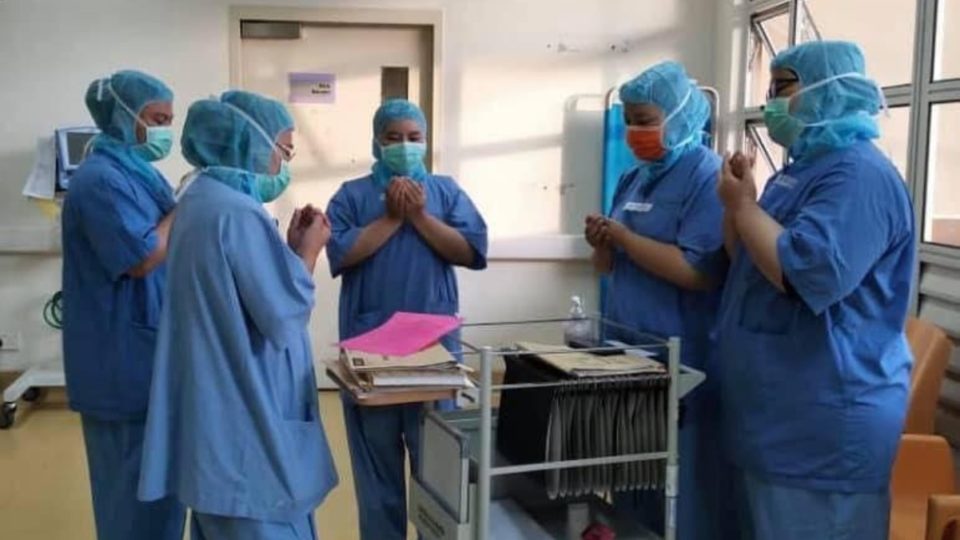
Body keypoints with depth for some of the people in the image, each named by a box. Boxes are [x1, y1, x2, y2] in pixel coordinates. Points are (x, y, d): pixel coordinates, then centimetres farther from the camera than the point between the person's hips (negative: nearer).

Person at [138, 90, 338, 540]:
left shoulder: (204, 199, 10)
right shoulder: (237, 213, -21)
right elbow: (283, 317, -20)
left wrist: (289, 246, 10)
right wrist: (308, 250, -8)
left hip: (219, 405, 10)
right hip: (248, 414, -10)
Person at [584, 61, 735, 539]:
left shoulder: (707, 176, -12)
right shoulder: (634, 179, 13)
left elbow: (700, 272, -23)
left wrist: (622, 235, -18)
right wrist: (603, 246, -4)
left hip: (678, 361, -8)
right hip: (627, 351, 8)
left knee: (677, 489, 3)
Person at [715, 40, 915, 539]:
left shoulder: (858, 174, -17)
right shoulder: (804, 168, 16)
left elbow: (809, 275, -29)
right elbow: (749, 266, 19)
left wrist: (744, 206, -16)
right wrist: (735, 205, 2)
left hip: (825, 419, -10)